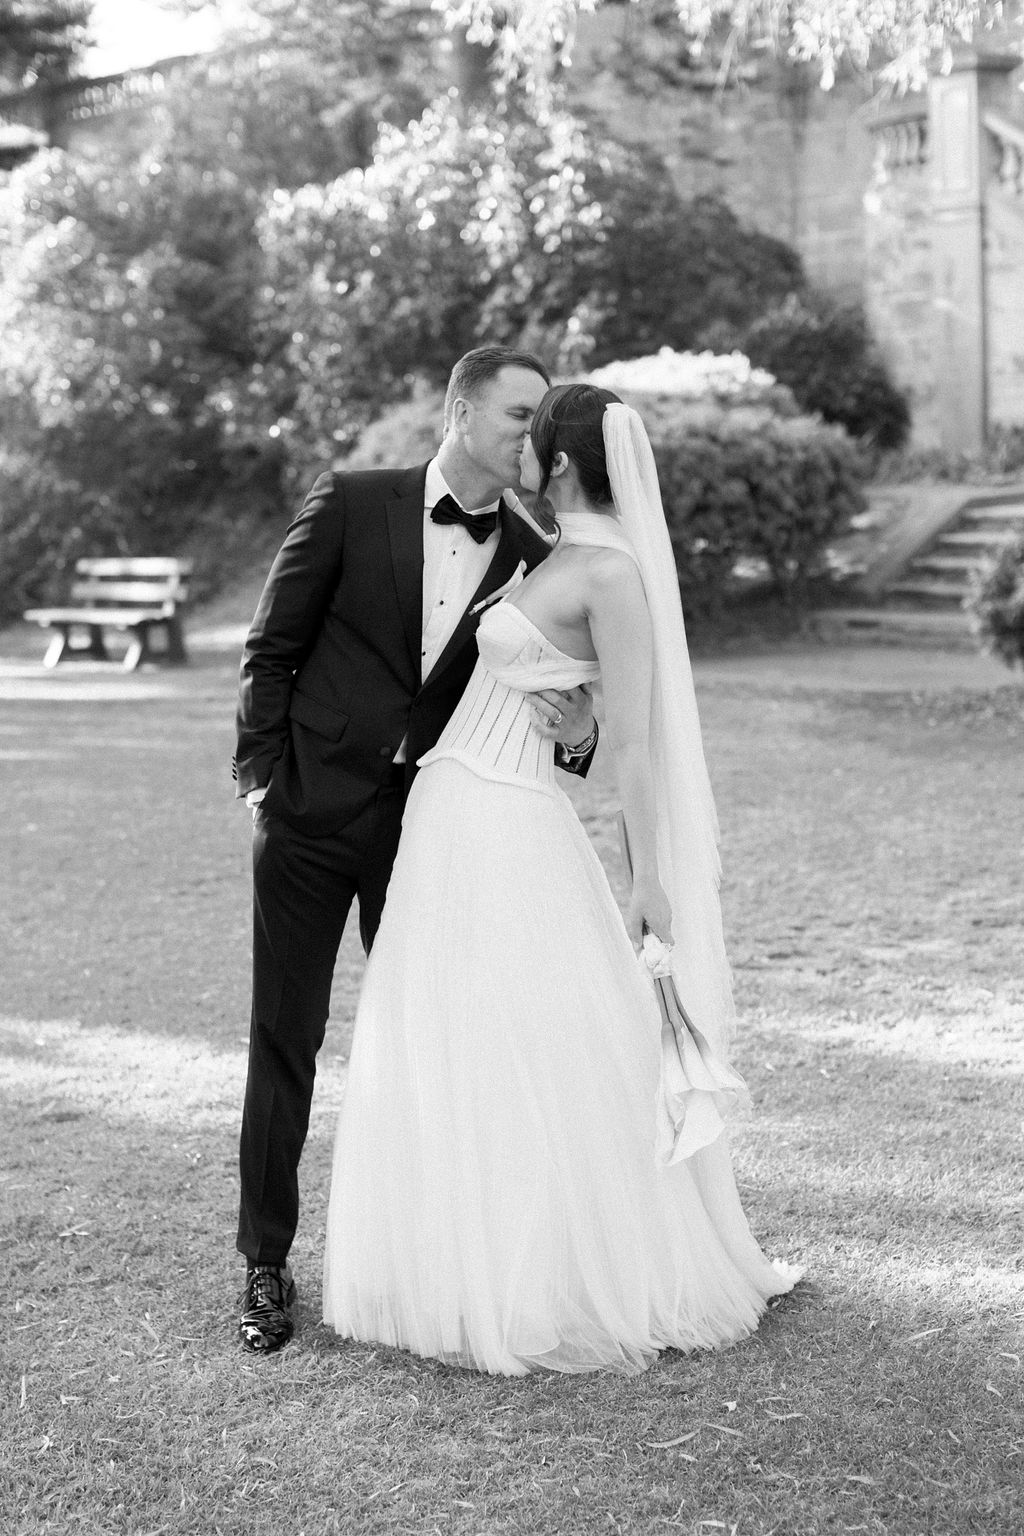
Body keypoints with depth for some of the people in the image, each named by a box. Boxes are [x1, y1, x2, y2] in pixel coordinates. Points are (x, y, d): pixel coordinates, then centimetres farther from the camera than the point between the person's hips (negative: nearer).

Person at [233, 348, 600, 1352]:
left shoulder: (531, 558, 2)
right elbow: (271, 648, 0)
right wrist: (262, 775, -5)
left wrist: (575, 733, -15)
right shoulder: (350, 505, -4)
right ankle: (266, 1266, 15)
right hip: (312, 813, -2)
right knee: (285, 1039, 4)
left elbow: (536, 699, 7)